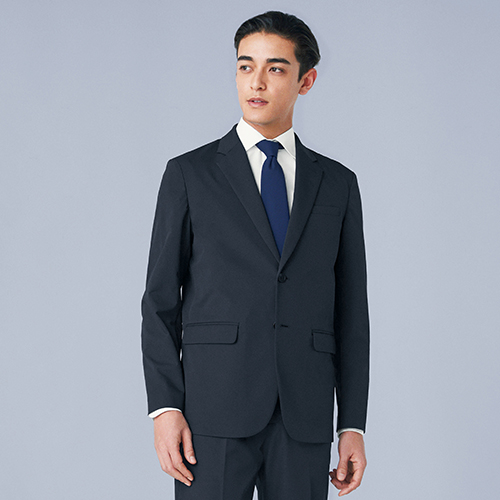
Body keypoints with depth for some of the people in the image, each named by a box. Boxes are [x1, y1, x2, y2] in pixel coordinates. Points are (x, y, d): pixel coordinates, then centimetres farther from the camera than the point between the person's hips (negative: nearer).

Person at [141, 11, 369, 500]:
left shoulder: (337, 184, 12)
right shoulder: (189, 174, 5)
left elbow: (350, 312, 12)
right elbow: (160, 303, 4)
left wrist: (353, 426, 5)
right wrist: (165, 408, -8)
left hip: (303, 420, 2)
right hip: (214, 412, -2)